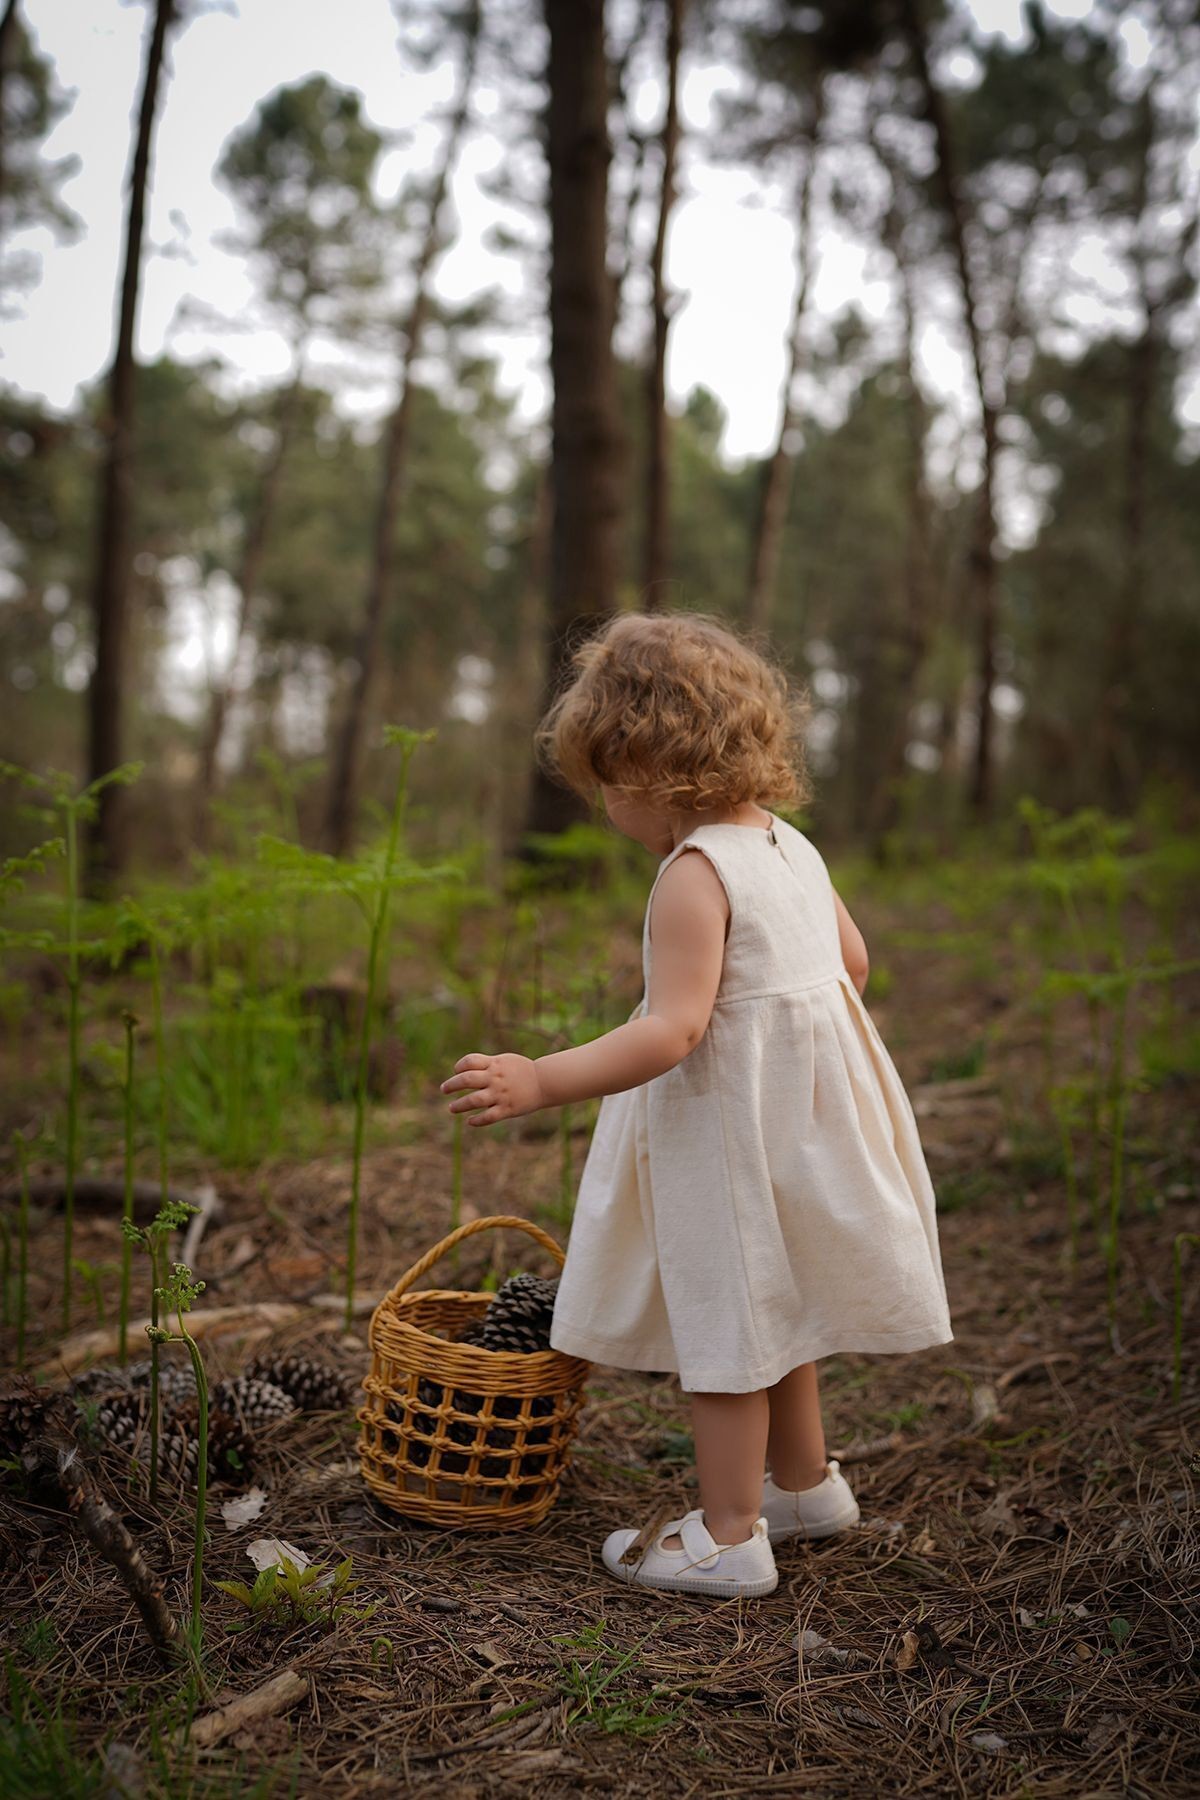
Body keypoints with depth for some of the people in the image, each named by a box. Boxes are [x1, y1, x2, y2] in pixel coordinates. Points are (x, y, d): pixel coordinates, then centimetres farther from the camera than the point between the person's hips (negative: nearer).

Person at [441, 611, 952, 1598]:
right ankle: (805, 1482, 40)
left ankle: (729, 1536, 17)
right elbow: (852, 959, 15)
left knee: (726, 1322, 4)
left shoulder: (694, 873, -22)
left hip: (730, 1125, -9)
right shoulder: (792, 845, 6)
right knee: (768, 1302, 24)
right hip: (805, 1100, 9)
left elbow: (673, 1031, -29)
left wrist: (542, 1080, -33)